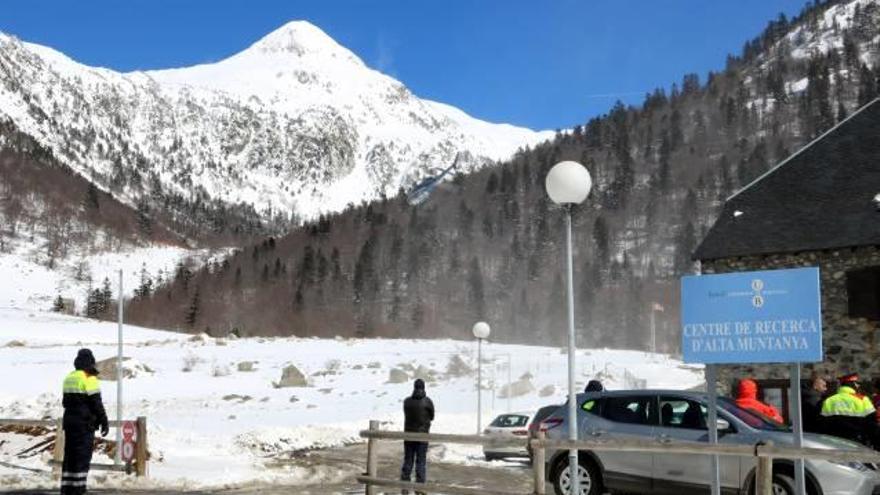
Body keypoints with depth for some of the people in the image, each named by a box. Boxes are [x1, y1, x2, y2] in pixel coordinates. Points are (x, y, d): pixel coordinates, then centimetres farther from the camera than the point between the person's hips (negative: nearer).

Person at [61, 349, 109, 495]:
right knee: (83, 456, -4)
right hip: (85, 424, -8)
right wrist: (104, 422, -6)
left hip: (69, 422, 8)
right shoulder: (89, 379, -13)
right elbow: (96, 403, -13)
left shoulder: (69, 378, 12)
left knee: (69, 456, 12)